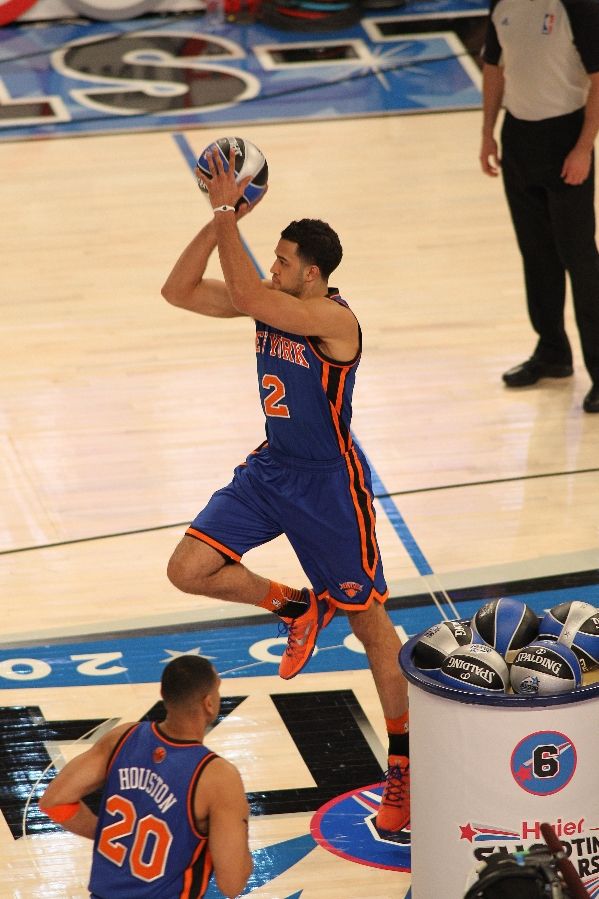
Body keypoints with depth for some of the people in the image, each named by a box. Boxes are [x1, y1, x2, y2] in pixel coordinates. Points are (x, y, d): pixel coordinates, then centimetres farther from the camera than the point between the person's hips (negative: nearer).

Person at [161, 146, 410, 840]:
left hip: (329, 482, -7)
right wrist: (219, 220, -17)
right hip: (270, 470, 7)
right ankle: (297, 607, 18)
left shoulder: (335, 321, -26)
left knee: (368, 621, 2)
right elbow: (179, 291, -6)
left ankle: (405, 763, 15)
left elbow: (247, 296, -38)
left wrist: (227, 217, -32)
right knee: (188, 570, -6)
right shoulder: (272, 303, -3)